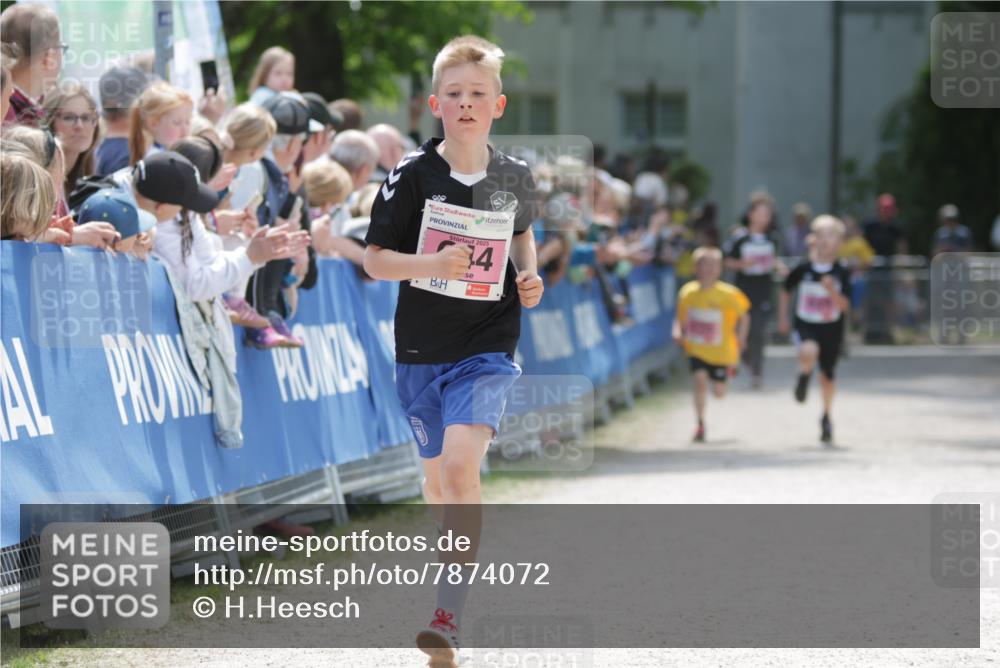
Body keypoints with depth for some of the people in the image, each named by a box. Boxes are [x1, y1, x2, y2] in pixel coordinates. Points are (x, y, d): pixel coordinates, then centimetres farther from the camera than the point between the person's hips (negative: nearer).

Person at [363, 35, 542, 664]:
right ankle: (459, 561, 41)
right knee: (437, 475, 14)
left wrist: (530, 275, 3)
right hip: (423, 346, 2)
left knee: (461, 465, -19)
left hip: (488, 345, -1)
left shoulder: (514, 177, 0)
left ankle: (450, 617, -20)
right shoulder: (413, 175, -7)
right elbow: (374, 258, -5)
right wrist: (434, 265, -22)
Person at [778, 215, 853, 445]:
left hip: (832, 329, 1)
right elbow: (786, 291, 10)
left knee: (827, 374, 10)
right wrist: (782, 319, 9)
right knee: (809, 352, -34)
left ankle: (826, 419, 31)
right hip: (805, 325, -1)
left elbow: (844, 305, -14)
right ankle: (804, 375, 2)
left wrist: (832, 290, -31)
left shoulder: (842, 272, -9)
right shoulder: (803, 269, -7)